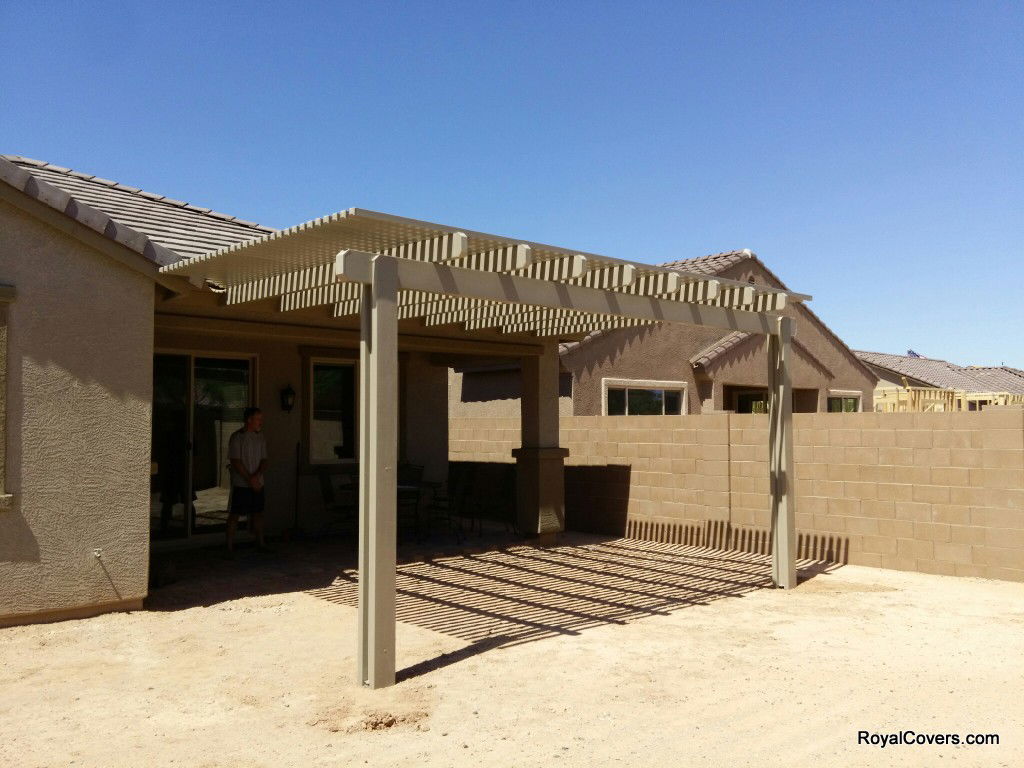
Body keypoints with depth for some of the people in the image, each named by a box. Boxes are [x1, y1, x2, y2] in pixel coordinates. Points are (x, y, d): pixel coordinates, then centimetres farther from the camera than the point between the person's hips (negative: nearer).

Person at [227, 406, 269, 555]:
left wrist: (256, 476, -11)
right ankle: (230, 546, 4)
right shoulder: (237, 437, -9)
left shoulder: (260, 437, 9)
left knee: (258, 513, 11)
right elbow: (236, 462, -13)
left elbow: (264, 460, 7)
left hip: (257, 483, 6)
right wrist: (250, 480, -14)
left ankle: (260, 543, 20)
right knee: (235, 514, -2)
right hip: (241, 483, -6)